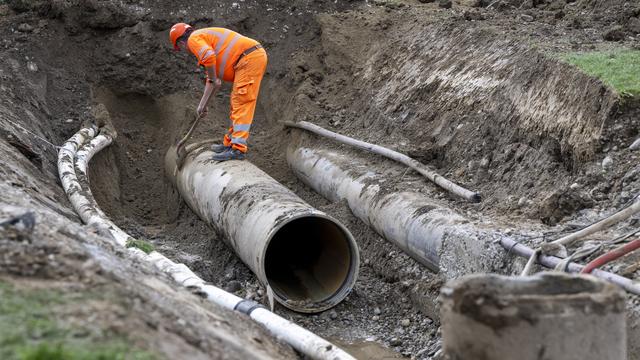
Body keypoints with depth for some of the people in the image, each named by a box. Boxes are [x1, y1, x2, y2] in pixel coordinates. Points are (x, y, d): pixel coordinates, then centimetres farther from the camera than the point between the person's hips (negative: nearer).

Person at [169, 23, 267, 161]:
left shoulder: (194, 38, -1)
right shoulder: (206, 37, 29)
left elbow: (208, 56, -23)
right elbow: (212, 78, 31)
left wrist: (214, 79, -6)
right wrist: (202, 104, 31)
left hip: (249, 58, -10)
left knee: (241, 104, -12)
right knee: (237, 104, 16)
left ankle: (238, 149, -15)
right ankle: (230, 143, 22)